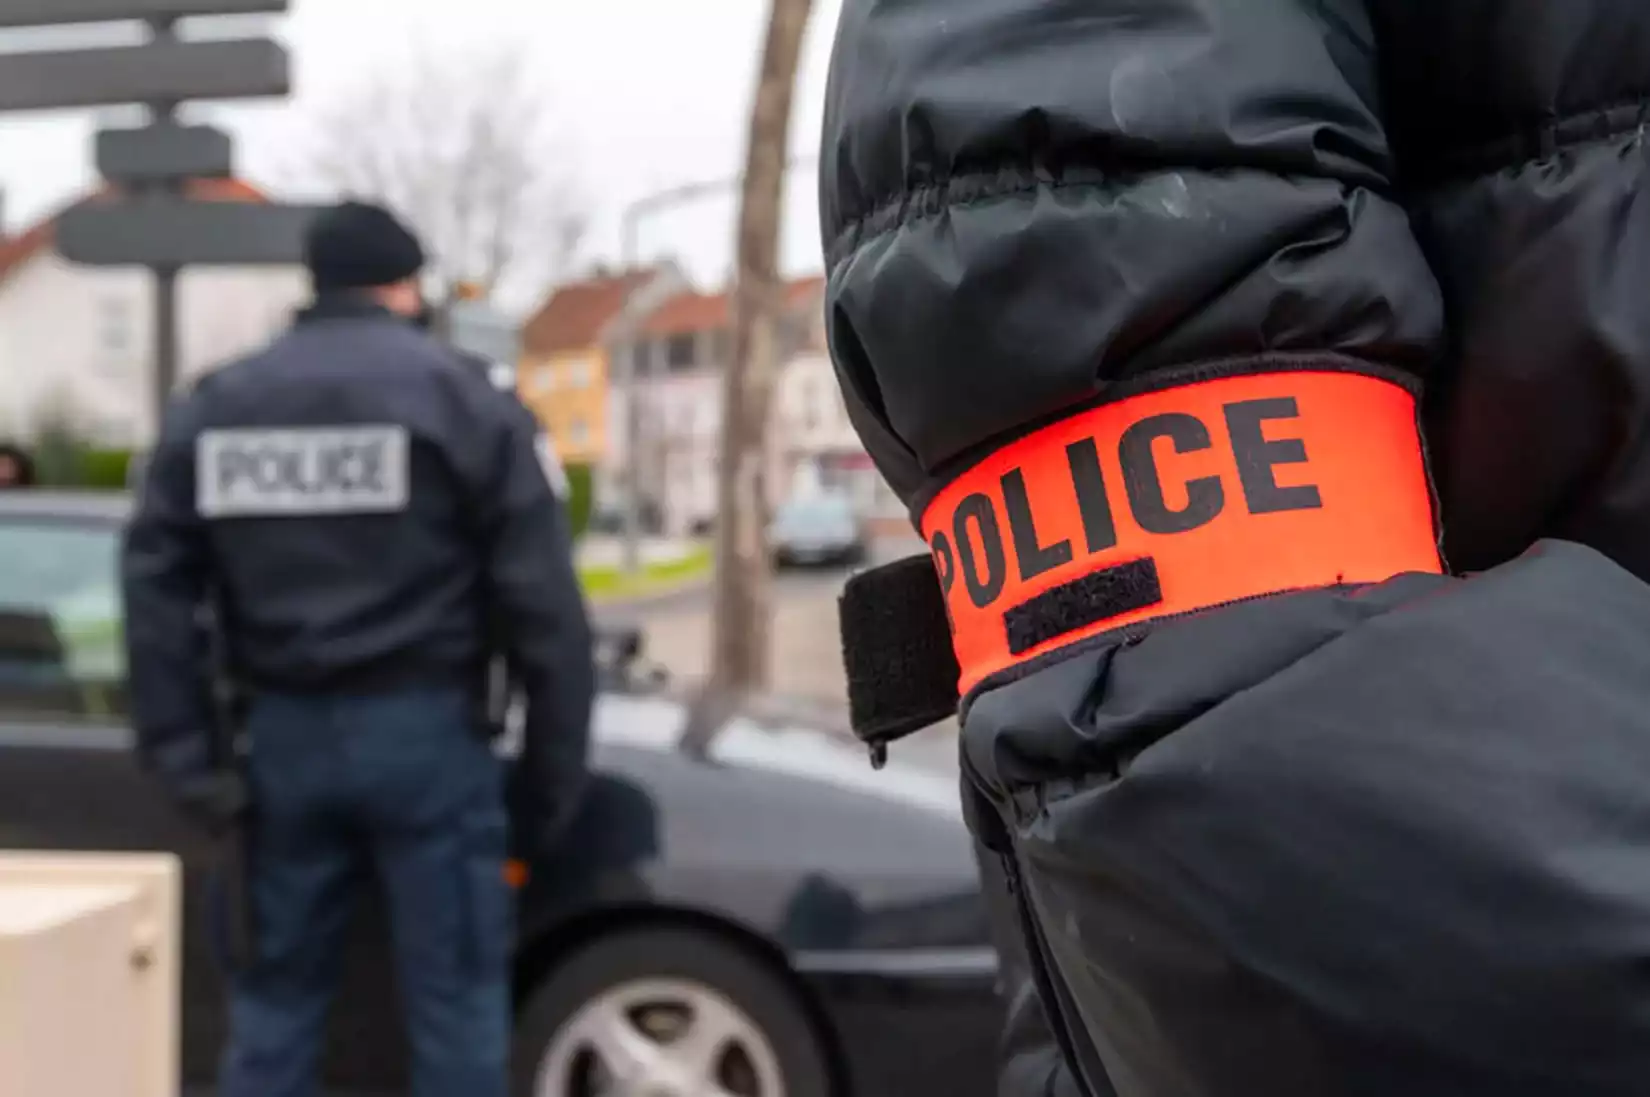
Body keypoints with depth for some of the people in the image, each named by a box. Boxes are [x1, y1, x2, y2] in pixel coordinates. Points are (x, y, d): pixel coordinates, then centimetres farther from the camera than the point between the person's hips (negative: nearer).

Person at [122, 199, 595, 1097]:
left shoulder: (211, 407, 10)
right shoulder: (463, 400, -3)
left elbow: (157, 592, 5)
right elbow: (542, 605, -8)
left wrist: (183, 755, 4)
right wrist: (554, 769, -2)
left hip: (285, 732, 4)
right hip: (421, 729, -4)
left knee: (276, 989, 16)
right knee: (456, 995, 4)